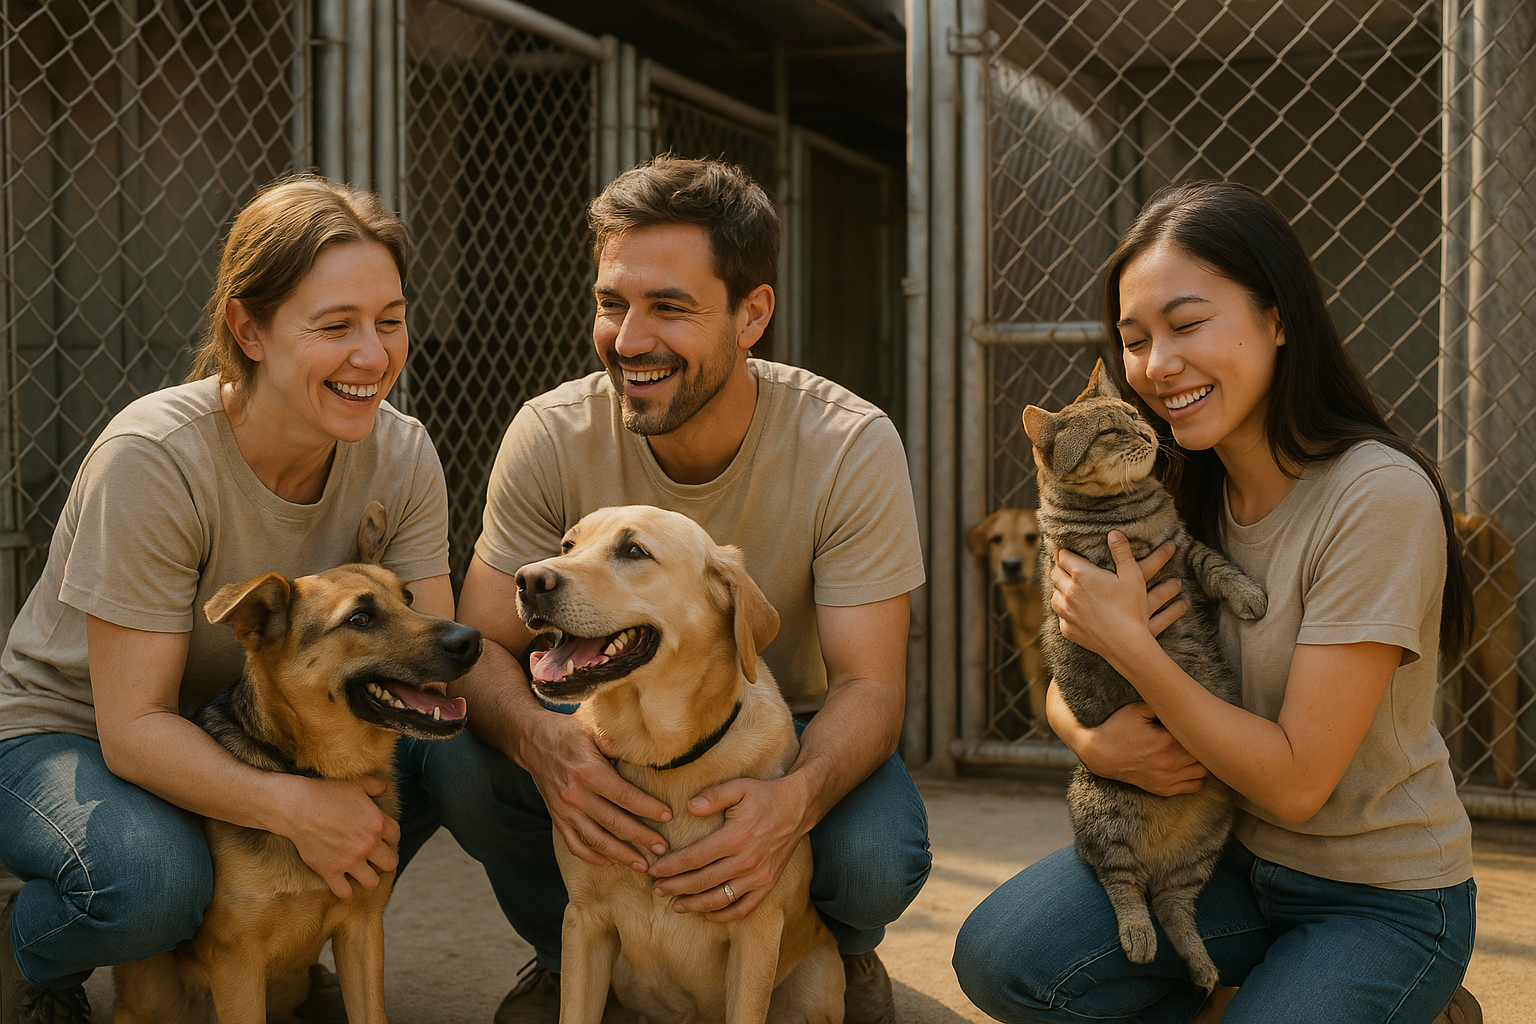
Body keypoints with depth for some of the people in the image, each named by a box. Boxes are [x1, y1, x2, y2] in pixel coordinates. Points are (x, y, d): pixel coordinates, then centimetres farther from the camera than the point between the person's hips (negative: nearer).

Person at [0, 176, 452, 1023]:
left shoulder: (401, 456, -13)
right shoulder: (152, 461, -29)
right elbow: (134, 728, -28)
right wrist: (289, 804, -43)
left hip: (247, 732, 5)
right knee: (151, 877, -36)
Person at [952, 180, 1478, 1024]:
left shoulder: (1378, 497, -22)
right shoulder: (1176, 494, -1)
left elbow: (1296, 781, -22)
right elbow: (1066, 683, 4)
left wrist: (1128, 644, -25)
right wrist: (1093, 741, -18)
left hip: (1383, 898, -5)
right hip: (1231, 854, 5)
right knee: (998, 956, -17)